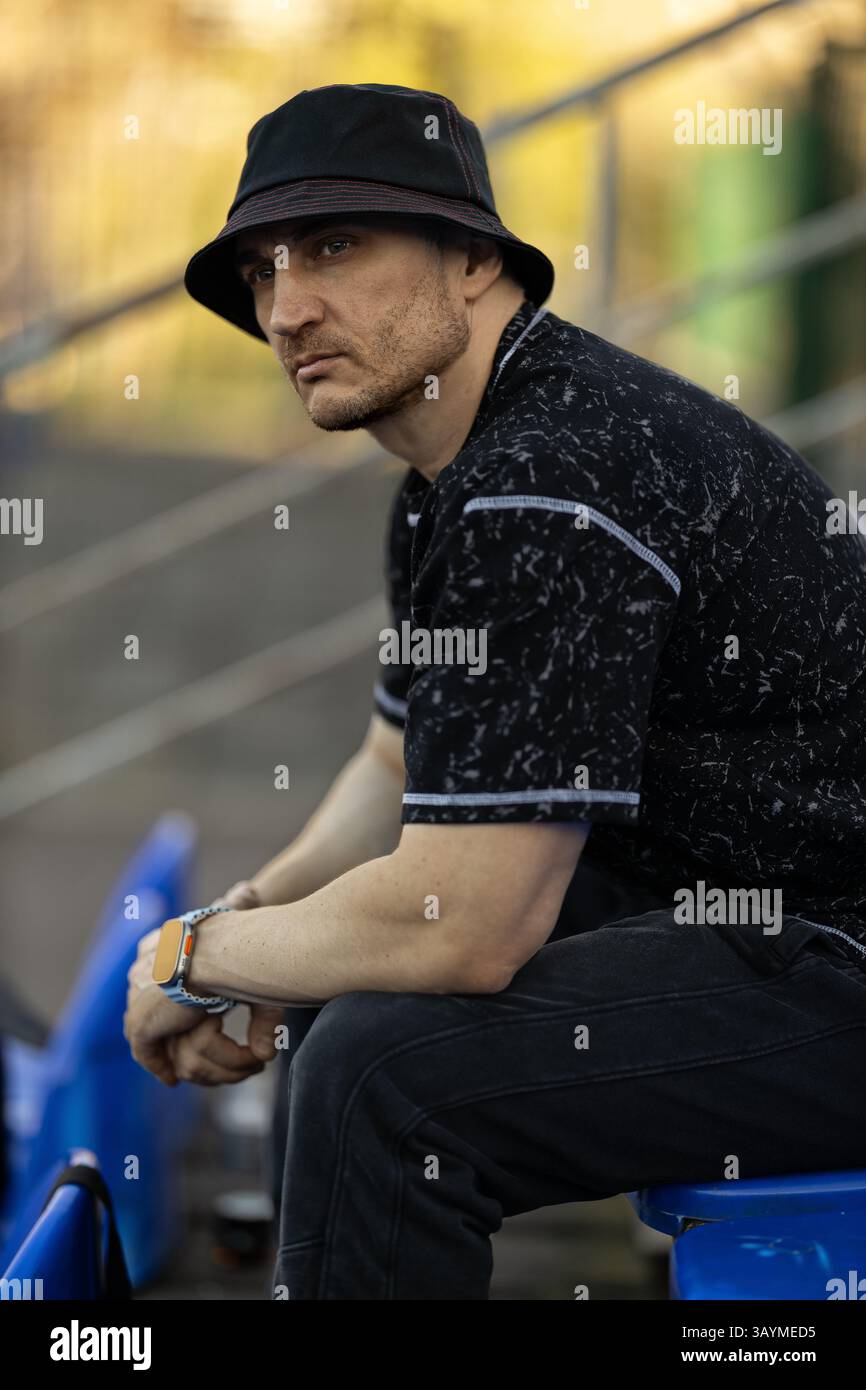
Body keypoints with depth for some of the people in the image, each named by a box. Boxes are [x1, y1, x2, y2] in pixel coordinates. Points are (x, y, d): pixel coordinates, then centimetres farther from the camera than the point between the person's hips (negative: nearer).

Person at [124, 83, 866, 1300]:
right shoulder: (451, 477, 9)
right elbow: (402, 768, 23)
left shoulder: (548, 491, -24)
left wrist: (196, 959, -9)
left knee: (384, 1071, -22)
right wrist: (250, 919, 5)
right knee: (342, 954, 18)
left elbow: (454, 928, -26)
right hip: (719, 895, 11)